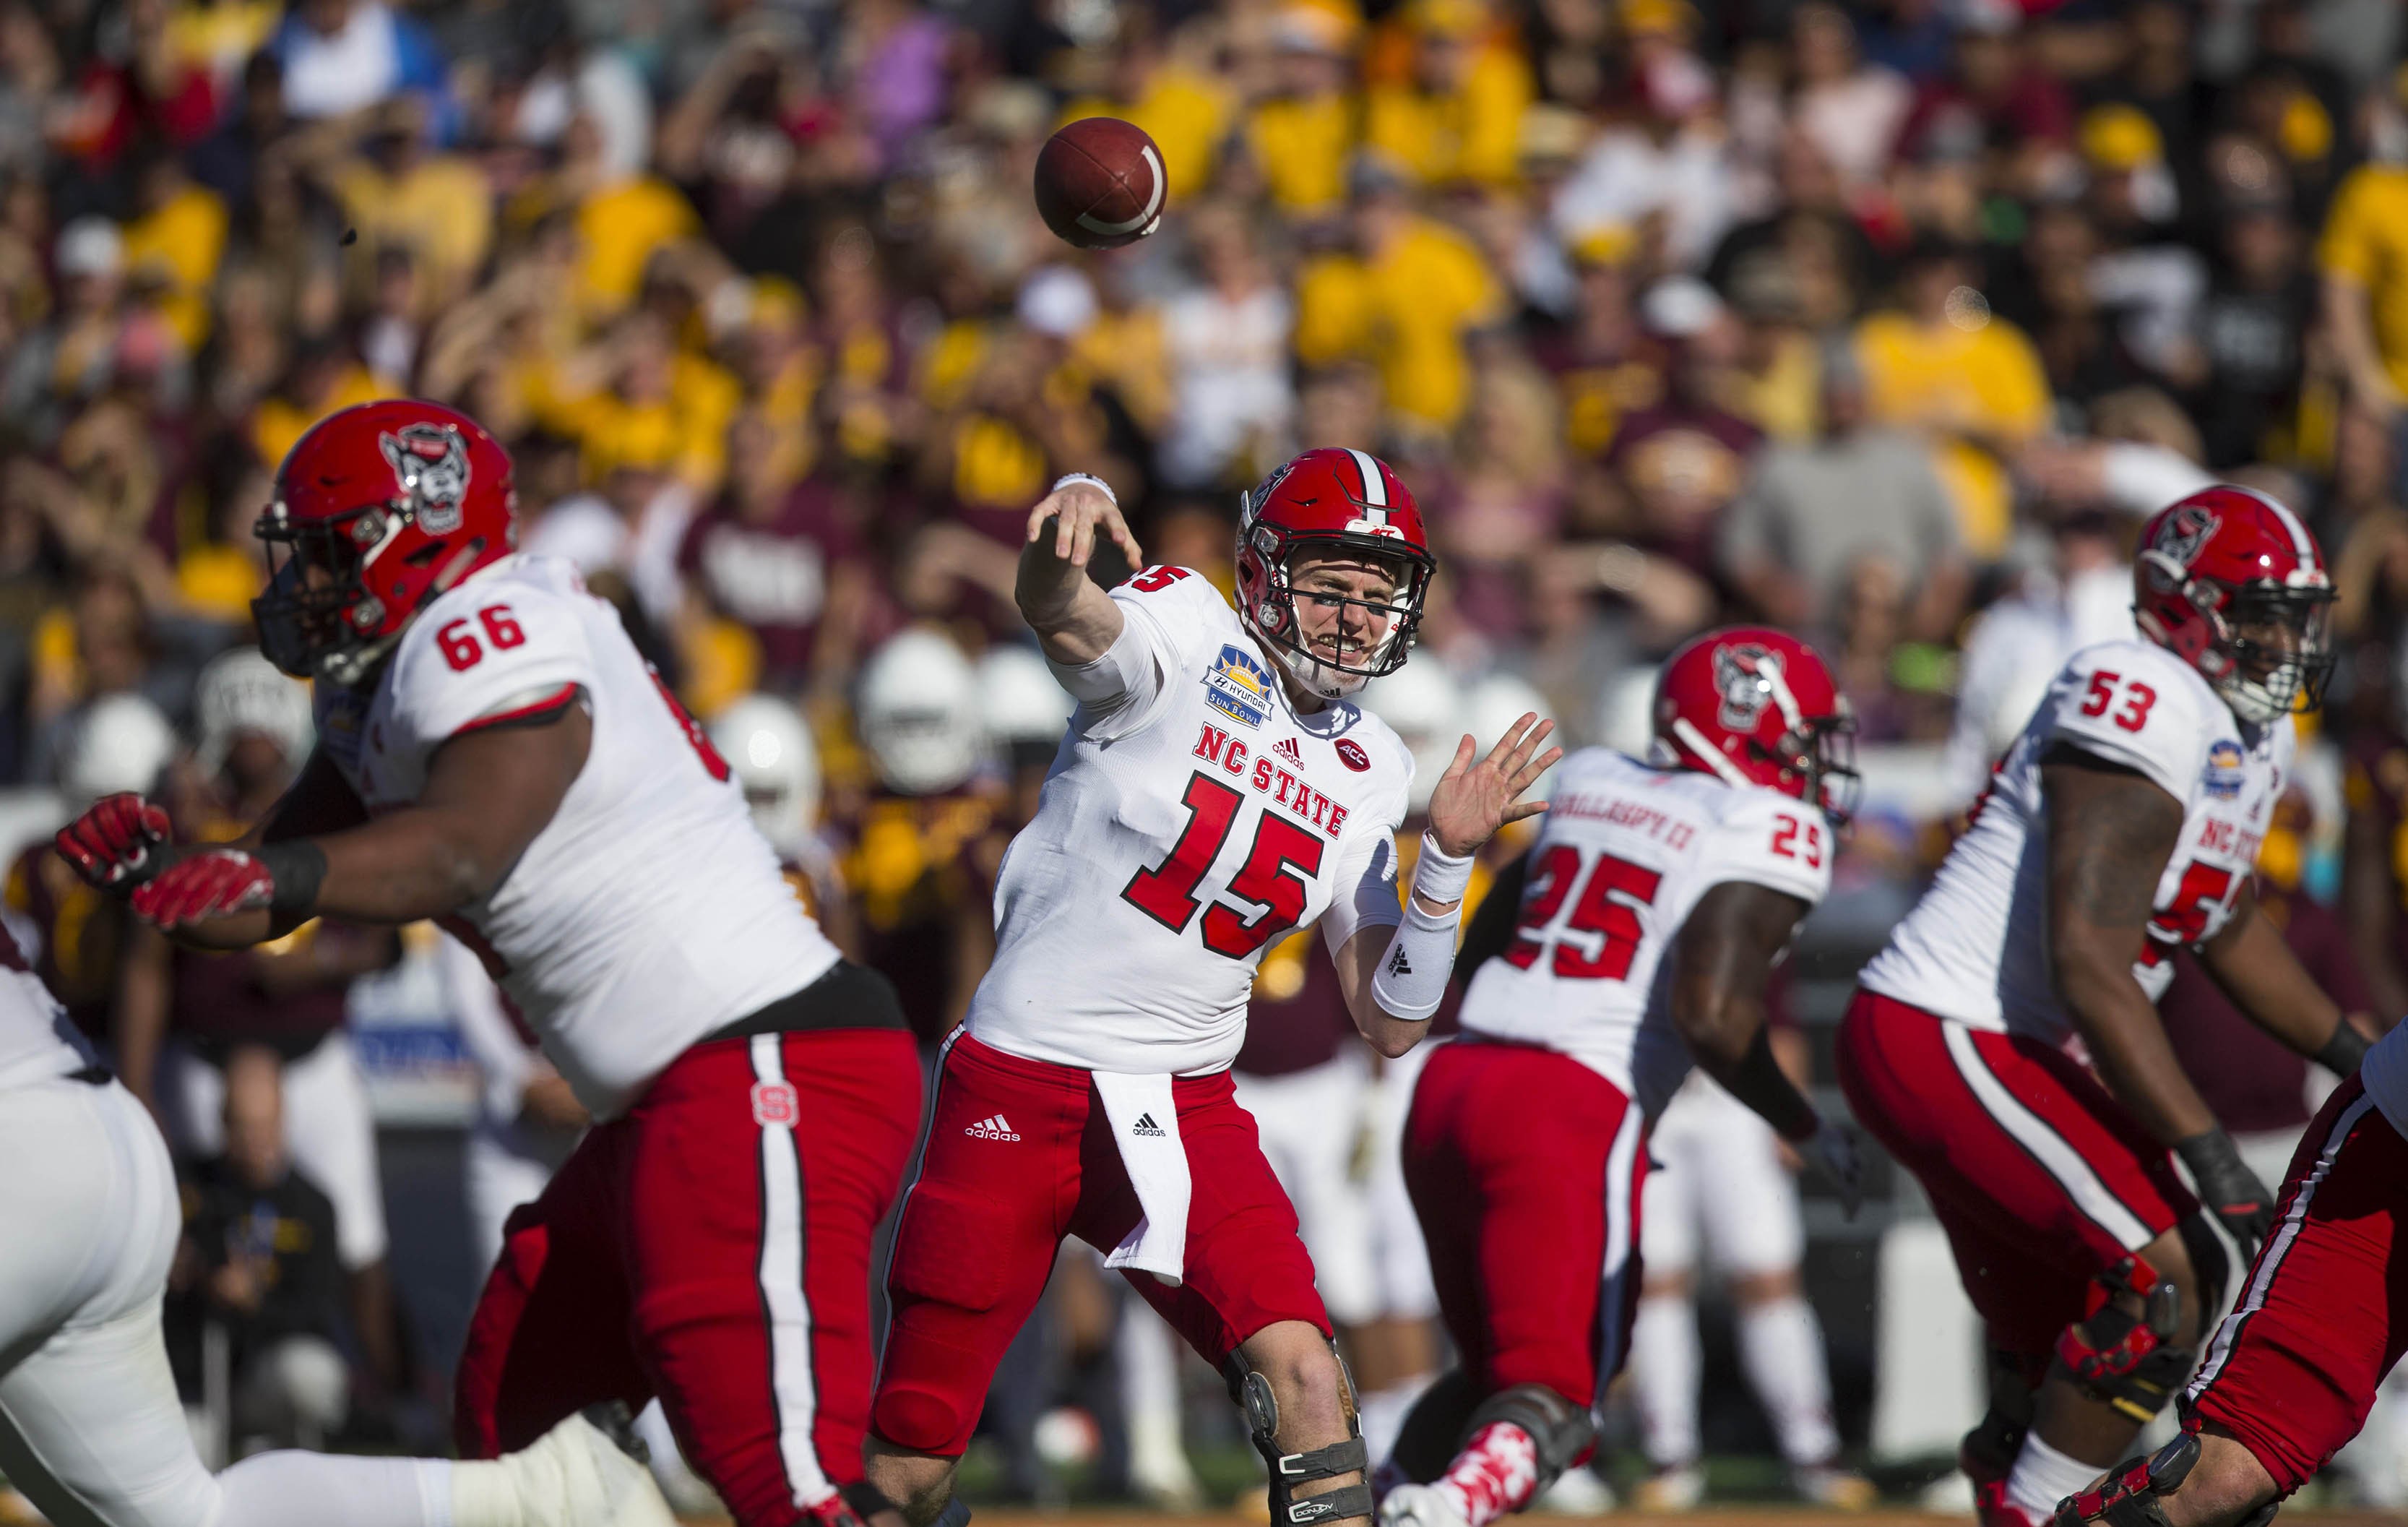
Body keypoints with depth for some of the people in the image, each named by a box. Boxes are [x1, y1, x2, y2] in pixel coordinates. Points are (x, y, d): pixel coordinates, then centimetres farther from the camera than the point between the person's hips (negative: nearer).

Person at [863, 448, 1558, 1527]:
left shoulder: (1371, 775, 8)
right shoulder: (1189, 638, -9)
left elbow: (1389, 1026, 9)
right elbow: (1062, 617, -34)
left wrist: (1448, 859, -5)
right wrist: (1066, 528, -58)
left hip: (1185, 1113, 4)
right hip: (1015, 1099, -4)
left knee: (1305, 1382, -19)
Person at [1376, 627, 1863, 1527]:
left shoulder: (1594, 787, 19)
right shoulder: (1768, 835, -2)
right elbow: (1713, 1014, -15)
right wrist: (1807, 1132, 0)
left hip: (1454, 1082, 7)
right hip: (1574, 1115, -7)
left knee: (1494, 1369, 22)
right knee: (1552, 1395, -4)